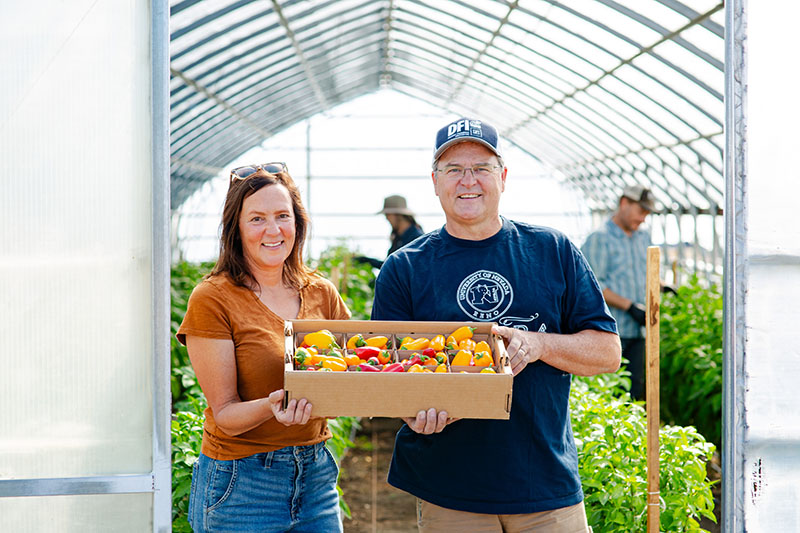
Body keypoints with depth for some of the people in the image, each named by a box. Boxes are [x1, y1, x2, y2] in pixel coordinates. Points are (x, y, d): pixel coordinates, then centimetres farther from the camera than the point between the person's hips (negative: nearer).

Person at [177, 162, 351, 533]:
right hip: (241, 483, -4)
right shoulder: (212, 300, -9)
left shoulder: (321, 294, 5)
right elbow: (225, 415, -10)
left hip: (316, 472, 4)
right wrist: (272, 406, -30)